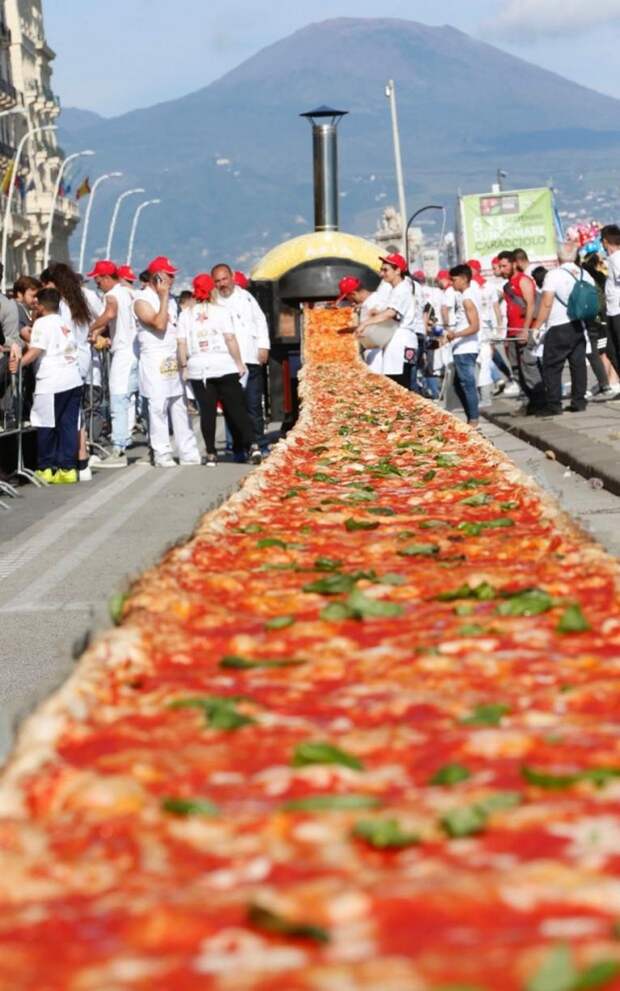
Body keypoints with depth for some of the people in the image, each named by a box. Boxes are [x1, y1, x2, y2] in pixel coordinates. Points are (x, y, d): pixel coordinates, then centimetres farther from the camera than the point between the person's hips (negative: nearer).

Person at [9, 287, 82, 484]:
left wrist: (18, 363, -23)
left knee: (46, 427, 2)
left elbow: (35, 350, -16)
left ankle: (45, 468, 6)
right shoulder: (66, 323, 17)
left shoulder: (42, 323, -5)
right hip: (73, 381, 7)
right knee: (68, 425, 6)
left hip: (51, 383, -7)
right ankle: (68, 468, 5)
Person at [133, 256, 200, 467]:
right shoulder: (142, 300, -6)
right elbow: (159, 324, -19)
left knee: (180, 408, 6)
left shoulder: (169, 299, 18)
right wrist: (163, 297, -14)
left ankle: (188, 453, 8)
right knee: (157, 409, -7)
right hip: (154, 362, -7)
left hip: (173, 361, 7)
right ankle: (162, 455, -3)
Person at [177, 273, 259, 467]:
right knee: (236, 408, 2)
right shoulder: (221, 311, -2)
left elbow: (182, 344, 0)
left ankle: (211, 454, 2)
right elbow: (230, 339, -6)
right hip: (224, 366, -1)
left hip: (198, 369, 1)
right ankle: (252, 445, -8)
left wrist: (184, 366, 7)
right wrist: (239, 363, -1)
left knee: (207, 411, 3)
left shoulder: (186, 314, 4)